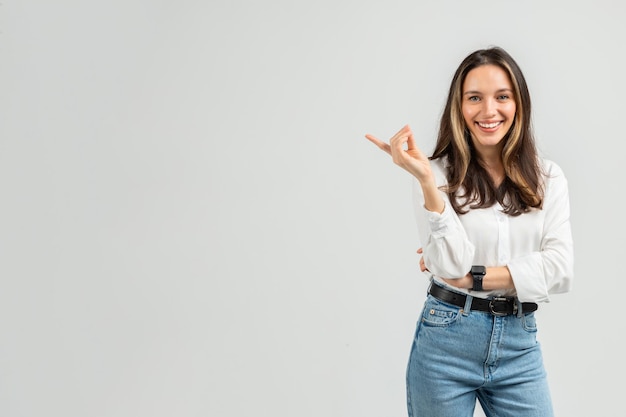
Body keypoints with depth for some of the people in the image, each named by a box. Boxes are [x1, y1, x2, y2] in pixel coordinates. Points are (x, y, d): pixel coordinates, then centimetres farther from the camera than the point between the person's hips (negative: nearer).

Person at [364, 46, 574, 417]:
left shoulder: (548, 177, 2)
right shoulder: (438, 173, -5)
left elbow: (561, 269, -8)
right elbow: (451, 267, -15)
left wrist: (471, 276, -13)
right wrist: (427, 181, -22)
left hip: (520, 346, 2)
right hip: (446, 343, -2)